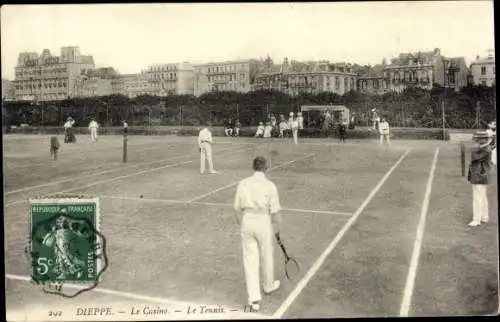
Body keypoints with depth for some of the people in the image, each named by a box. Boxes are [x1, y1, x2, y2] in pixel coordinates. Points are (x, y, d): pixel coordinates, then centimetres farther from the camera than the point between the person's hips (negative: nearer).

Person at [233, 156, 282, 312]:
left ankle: (254, 298, 1)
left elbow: (238, 208, 2)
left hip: (247, 222, 2)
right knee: (266, 256, 20)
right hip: (263, 222, -2)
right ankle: (269, 285, 43)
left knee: (250, 259, 6)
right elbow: (275, 211, -7)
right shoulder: (270, 185, -9)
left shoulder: (243, 184, -2)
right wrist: (277, 228, 8)